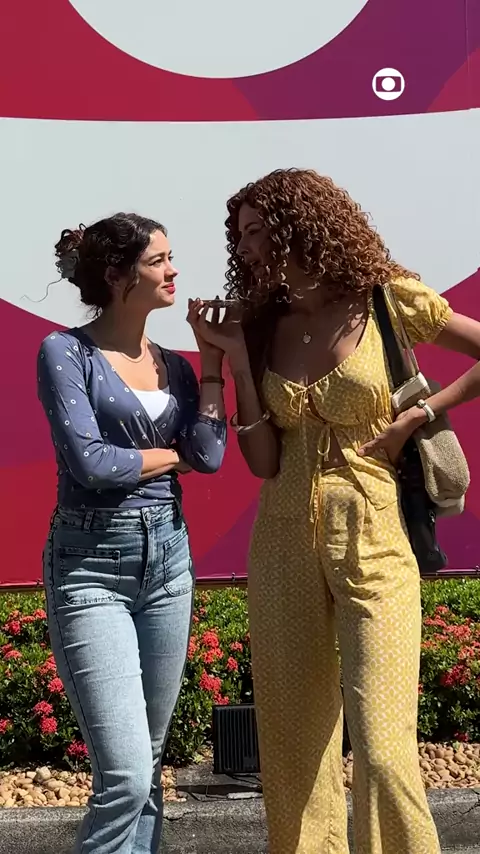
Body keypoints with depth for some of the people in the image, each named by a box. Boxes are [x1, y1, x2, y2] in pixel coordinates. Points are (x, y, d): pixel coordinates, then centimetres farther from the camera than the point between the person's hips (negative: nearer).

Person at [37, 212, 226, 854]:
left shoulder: (175, 364, 11)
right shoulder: (66, 351, -6)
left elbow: (210, 456, -2)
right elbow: (90, 462, -16)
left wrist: (213, 359, 1)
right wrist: (171, 455, -2)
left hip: (167, 560, 6)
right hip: (91, 567, -6)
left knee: (149, 765, 13)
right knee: (125, 776, -12)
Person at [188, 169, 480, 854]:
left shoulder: (388, 300, -3)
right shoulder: (265, 326, 7)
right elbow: (263, 463, 1)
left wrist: (416, 417, -7)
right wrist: (237, 358, -4)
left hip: (372, 542, -4)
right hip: (283, 544, 4)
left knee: (381, 747, -7)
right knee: (293, 745, 11)